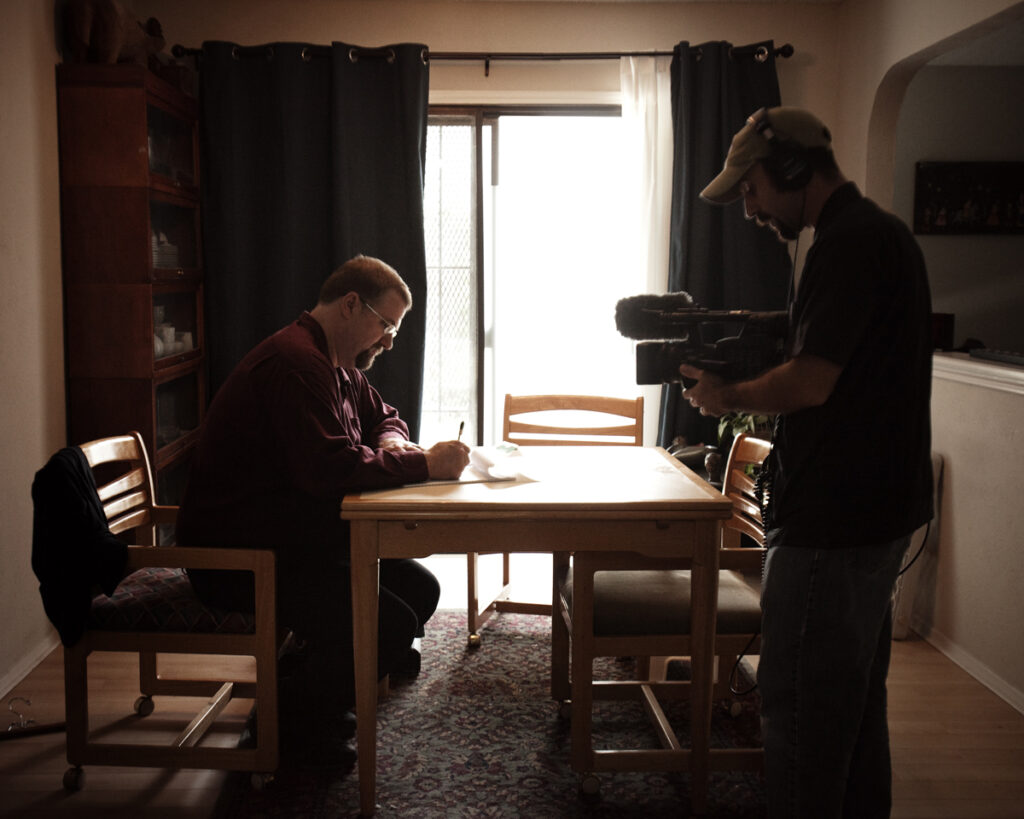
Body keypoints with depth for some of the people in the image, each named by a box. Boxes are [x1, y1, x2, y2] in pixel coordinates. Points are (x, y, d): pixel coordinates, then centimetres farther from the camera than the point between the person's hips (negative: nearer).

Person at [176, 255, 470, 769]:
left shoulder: (339, 367, 13)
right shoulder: (294, 362, -21)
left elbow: (383, 416, 28)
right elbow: (330, 467, -32)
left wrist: (392, 442, 2)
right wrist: (425, 465, -23)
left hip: (296, 541, 11)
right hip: (238, 558, -11)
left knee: (419, 588, 2)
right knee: (391, 625, -21)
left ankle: (307, 688, 13)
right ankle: (284, 722, 0)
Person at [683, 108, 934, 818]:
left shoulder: (851, 243, -18)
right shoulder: (882, 232, 14)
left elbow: (810, 383, -23)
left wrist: (729, 397, -7)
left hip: (834, 522, -10)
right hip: (878, 512, 11)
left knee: (800, 700, 0)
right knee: (855, 692, 21)